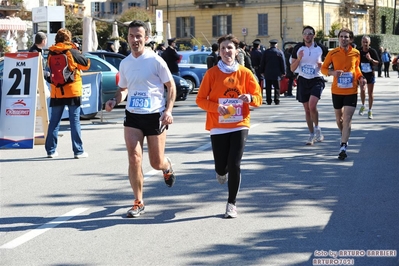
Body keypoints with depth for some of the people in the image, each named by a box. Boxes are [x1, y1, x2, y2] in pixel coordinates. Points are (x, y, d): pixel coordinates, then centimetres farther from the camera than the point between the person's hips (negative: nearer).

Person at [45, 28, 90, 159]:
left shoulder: (51, 54, 1)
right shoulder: (72, 52, -10)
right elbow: (86, 64, 1)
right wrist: (78, 53, 15)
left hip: (56, 93, 3)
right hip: (72, 91, -3)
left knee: (54, 121, 11)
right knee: (75, 121, 1)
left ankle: (51, 150, 13)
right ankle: (78, 151, 0)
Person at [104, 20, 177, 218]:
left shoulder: (155, 60, -8)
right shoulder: (125, 63, 7)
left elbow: (171, 86, -2)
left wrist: (168, 110, -13)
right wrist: (114, 101, -2)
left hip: (155, 116, -3)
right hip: (132, 116, 3)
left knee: (156, 162, 4)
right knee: (134, 159, -8)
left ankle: (167, 167, 43)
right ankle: (138, 202, 4)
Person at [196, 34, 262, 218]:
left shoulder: (245, 73, 0)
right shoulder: (212, 73, -2)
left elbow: (258, 98, 4)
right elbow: (200, 99, -2)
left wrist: (250, 98, -19)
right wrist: (216, 107, -19)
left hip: (239, 125, 0)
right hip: (218, 126, 0)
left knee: (234, 165, -9)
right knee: (221, 166, 3)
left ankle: (232, 203, 7)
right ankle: (221, 172, 43)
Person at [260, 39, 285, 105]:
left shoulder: (266, 52, 3)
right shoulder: (280, 52, -1)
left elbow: (262, 62, 5)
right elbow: (283, 63, 0)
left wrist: (262, 72, 11)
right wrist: (283, 72, 6)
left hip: (267, 73, 1)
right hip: (276, 73, -1)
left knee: (268, 88, 4)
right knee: (277, 88, 3)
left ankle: (268, 101, 3)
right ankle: (277, 100, 0)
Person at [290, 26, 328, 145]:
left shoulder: (320, 48, -3)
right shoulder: (298, 48, 1)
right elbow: (292, 68, 3)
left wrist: (322, 64, -10)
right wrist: (299, 58, -15)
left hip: (317, 80, -3)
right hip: (303, 80, 3)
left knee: (312, 105, -22)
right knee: (307, 109, 8)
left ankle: (317, 128, 2)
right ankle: (312, 134, 22)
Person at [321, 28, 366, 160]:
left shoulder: (356, 53, -2)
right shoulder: (332, 53, -6)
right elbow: (323, 68, 2)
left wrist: (361, 78, -3)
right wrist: (333, 72, -19)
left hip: (351, 91, -1)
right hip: (337, 91, 1)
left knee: (347, 119, -12)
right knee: (339, 117, 16)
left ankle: (343, 147, -14)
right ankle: (344, 136, 45)